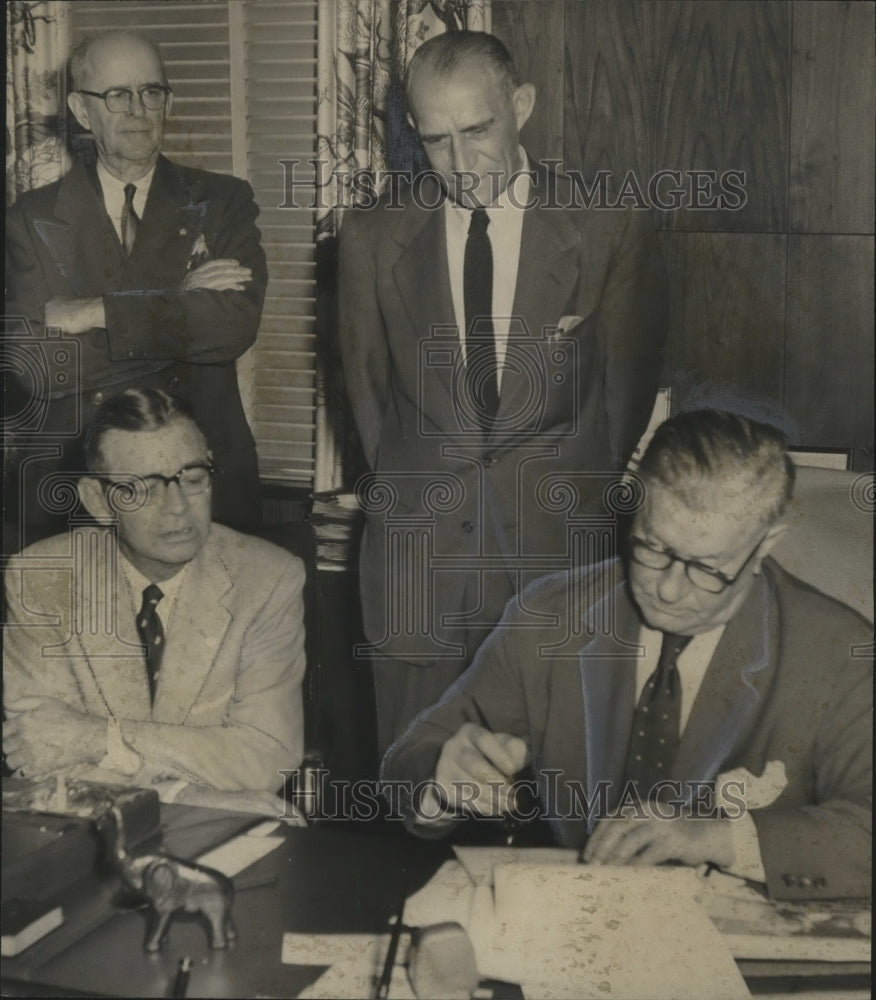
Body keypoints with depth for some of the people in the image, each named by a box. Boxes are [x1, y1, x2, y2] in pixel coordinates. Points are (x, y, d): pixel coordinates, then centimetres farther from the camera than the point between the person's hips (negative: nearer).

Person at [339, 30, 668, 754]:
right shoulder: (373, 238, 5)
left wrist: (589, 498, 9)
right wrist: (404, 492, 13)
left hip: (560, 545, -1)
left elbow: (629, 390, 7)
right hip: (419, 552, 2)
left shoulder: (610, 233, -1)